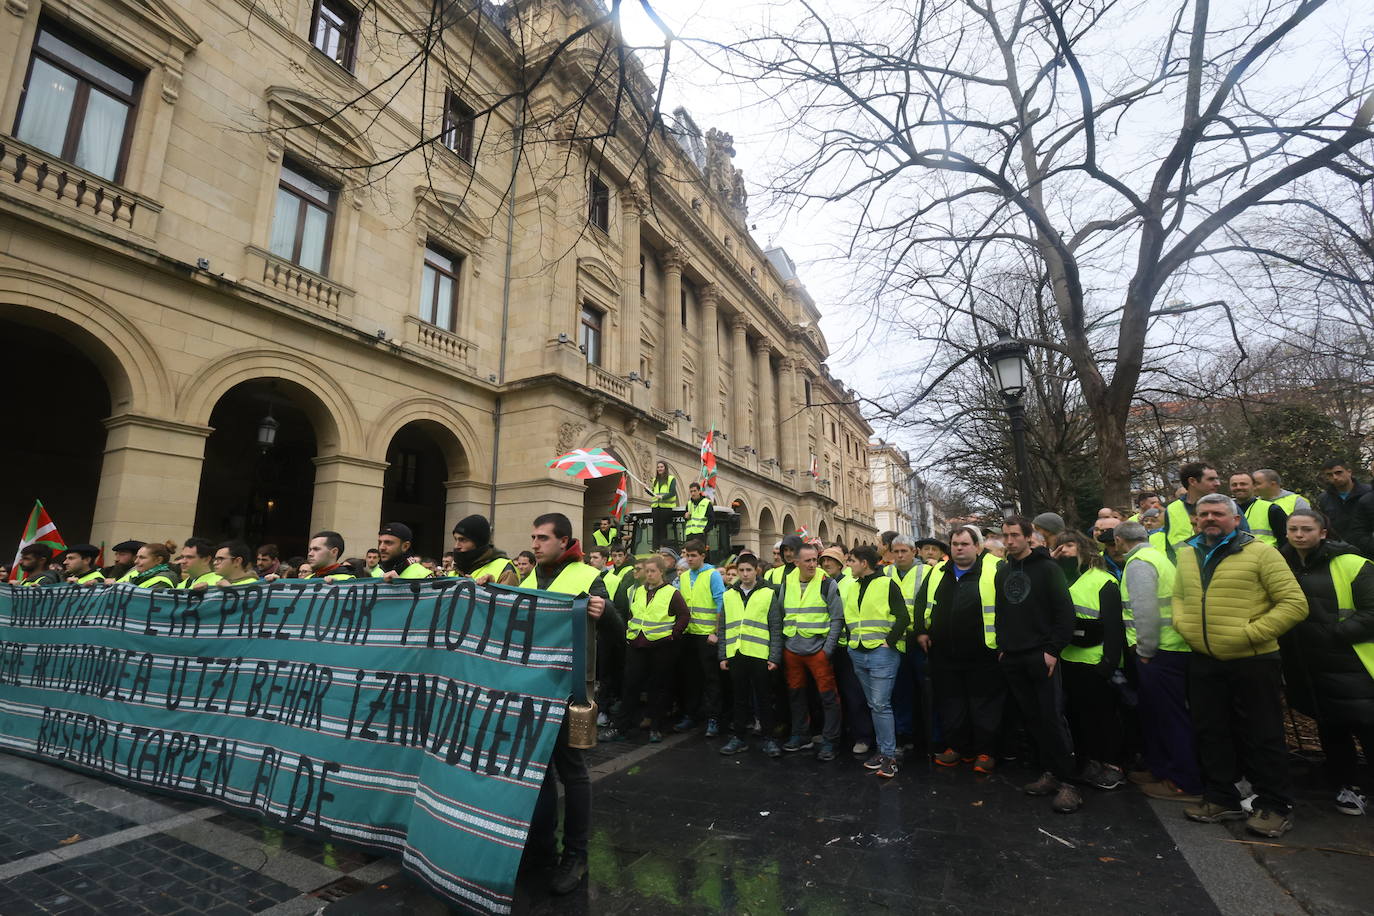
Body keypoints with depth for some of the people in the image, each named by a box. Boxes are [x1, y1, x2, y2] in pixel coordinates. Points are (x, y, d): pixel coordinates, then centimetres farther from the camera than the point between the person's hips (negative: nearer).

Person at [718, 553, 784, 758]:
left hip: (760, 656, -3)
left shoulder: (769, 594, 0)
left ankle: (769, 738, 19)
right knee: (740, 697, 13)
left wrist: (774, 657, -6)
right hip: (735, 656, 3)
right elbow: (723, 628, 13)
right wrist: (722, 656, 8)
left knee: (764, 698, 6)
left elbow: (776, 629, -1)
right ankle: (739, 737, 25)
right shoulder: (729, 595, 10)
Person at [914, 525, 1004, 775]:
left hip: (982, 655, -5)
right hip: (944, 655, 5)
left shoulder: (995, 569, -7)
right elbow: (921, 601, 16)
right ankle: (958, 747, 30)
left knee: (984, 707, 8)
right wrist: (921, 630, 9)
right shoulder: (938, 572, 9)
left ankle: (985, 752, 25)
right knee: (950, 705, 14)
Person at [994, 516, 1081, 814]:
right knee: (1031, 719, 9)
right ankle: (1049, 773, 20)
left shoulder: (1047, 567, -4)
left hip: (1041, 656, -5)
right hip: (1012, 659, 5)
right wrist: (1002, 647, 10)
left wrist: (1053, 650, -14)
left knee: (1053, 719, -4)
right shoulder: (1003, 571, 13)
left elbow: (1065, 611, -9)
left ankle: (1067, 782, 5)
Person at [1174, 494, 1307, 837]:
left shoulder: (1260, 552, -7)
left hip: (1252, 662, -5)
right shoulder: (1187, 554, 8)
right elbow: (1178, 596, 20)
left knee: (1261, 737, 7)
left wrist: (1251, 634, -17)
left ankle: (1274, 806, 25)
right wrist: (1183, 624, 2)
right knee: (1211, 733, 14)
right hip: (1202, 661, 5)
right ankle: (1221, 799, 28)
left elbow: (1295, 603, -11)